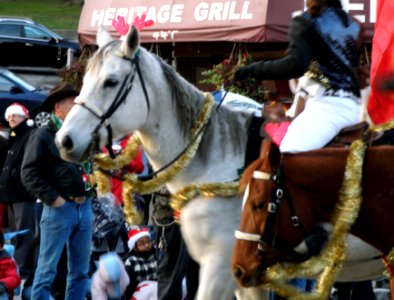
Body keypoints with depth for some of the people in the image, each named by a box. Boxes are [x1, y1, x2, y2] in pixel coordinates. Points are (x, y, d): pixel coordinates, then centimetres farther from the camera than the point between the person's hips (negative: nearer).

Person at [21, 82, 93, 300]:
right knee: (47, 269, -5)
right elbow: (29, 174, -11)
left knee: (80, 270, 10)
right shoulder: (43, 135, -4)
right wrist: (52, 198, -16)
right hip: (59, 208, -7)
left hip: (84, 207, 7)